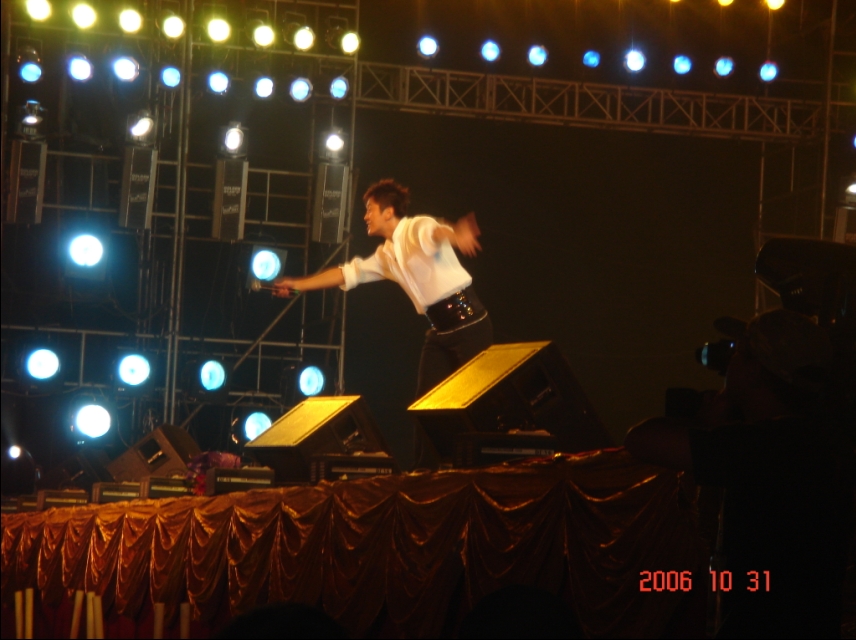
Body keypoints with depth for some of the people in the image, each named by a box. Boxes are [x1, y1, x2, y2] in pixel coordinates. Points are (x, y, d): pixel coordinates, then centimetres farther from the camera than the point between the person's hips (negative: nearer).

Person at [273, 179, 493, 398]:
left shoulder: (419, 228, -11)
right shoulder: (385, 254, 14)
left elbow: (438, 232, -34)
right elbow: (348, 273, 21)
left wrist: (456, 234, -59)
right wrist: (298, 284, 20)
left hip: (468, 323, -8)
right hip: (439, 330, 8)